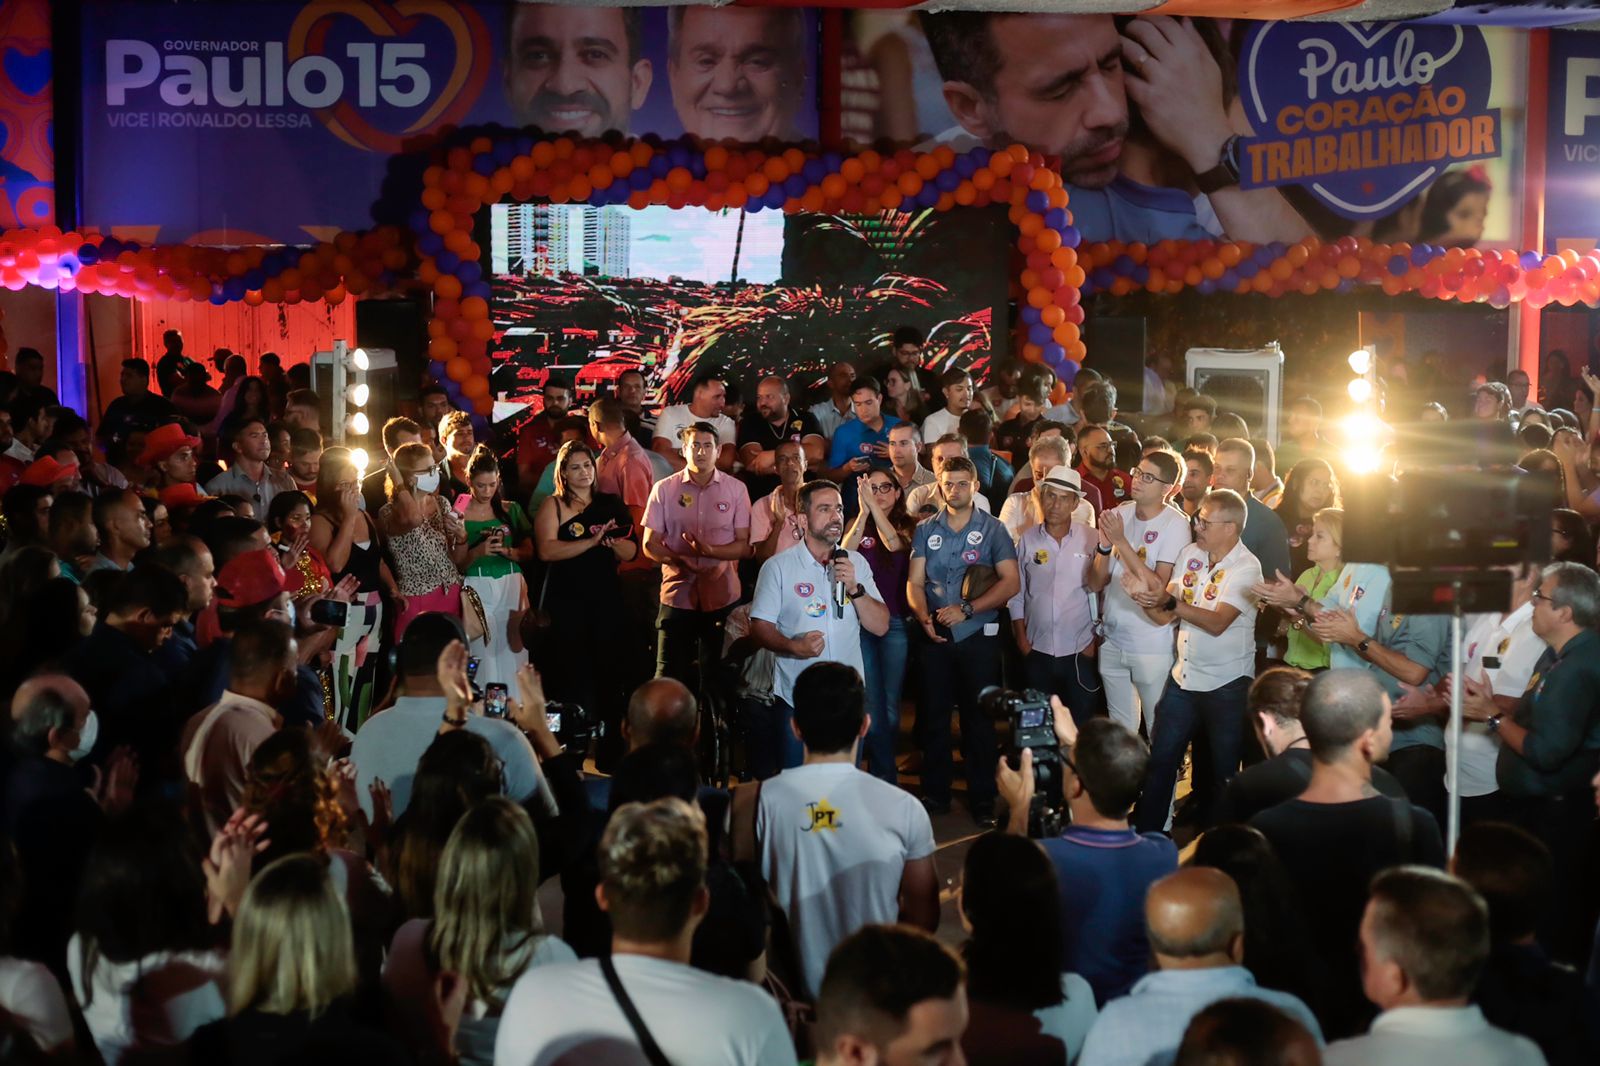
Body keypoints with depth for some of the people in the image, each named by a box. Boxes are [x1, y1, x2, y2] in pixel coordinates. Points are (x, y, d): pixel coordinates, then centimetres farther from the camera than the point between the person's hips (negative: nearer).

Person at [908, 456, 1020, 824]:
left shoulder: (992, 529, 0)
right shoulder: (925, 531, 8)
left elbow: (1011, 582, -7)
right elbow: (914, 583, 5)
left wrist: (966, 609, -15)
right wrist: (925, 617, -15)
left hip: (978, 637, -2)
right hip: (936, 637, 2)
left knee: (979, 718, 1)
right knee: (934, 716, 7)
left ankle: (983, 798, 9)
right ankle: (934, 793, 17)